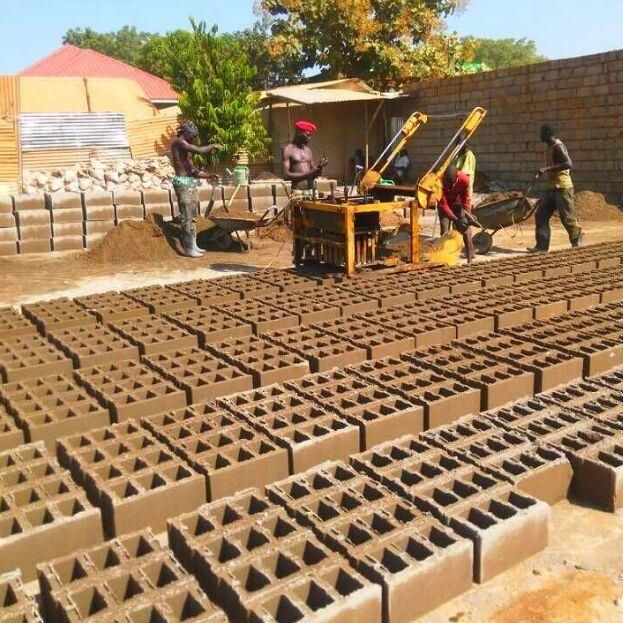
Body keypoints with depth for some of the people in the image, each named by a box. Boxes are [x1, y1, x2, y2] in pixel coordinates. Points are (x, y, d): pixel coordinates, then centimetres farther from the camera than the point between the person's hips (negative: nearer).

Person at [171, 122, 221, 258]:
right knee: (186, 217, -8)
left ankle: (193, 245, 19)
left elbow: (193, 171, 22)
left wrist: (209, 175, 13)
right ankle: (188, 248, -4)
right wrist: (212, 146, -4)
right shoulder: (178, 142, -8)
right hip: (183, 182, -10)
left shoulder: (186, 148, 21)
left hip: (191, 183, 10)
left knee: (193, 216, 12)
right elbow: (199, 150, -20)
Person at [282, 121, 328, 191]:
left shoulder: (308, 150, 15)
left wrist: (319, 167, -2)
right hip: (297, 191, -5)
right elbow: (286, 175, -11)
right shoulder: (288, 150, -2)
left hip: (311, 190, 5)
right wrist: (307, 174, -16)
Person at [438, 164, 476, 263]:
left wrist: (467, 212, -21)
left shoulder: (464, 179, -31)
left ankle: (470, 256, -4)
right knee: (445, 230, -8)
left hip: (458, 203, 1)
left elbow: (466, 197, -13)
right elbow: (443, 204, -30)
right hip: (444, 204, -1)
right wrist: (455, 219, -36)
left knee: (465, 228, -7)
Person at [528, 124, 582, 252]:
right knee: (541, 215, 3)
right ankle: (542, 245, 4)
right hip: (552, 188, 10)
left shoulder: (558, 147, -15)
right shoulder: (550, 148, 14)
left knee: (567, 218, -3)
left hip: (562, 188, -10)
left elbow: (569, 164, -28)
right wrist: (542, 172, 17)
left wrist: (547, 169, -29)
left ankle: (577, 244, 11)